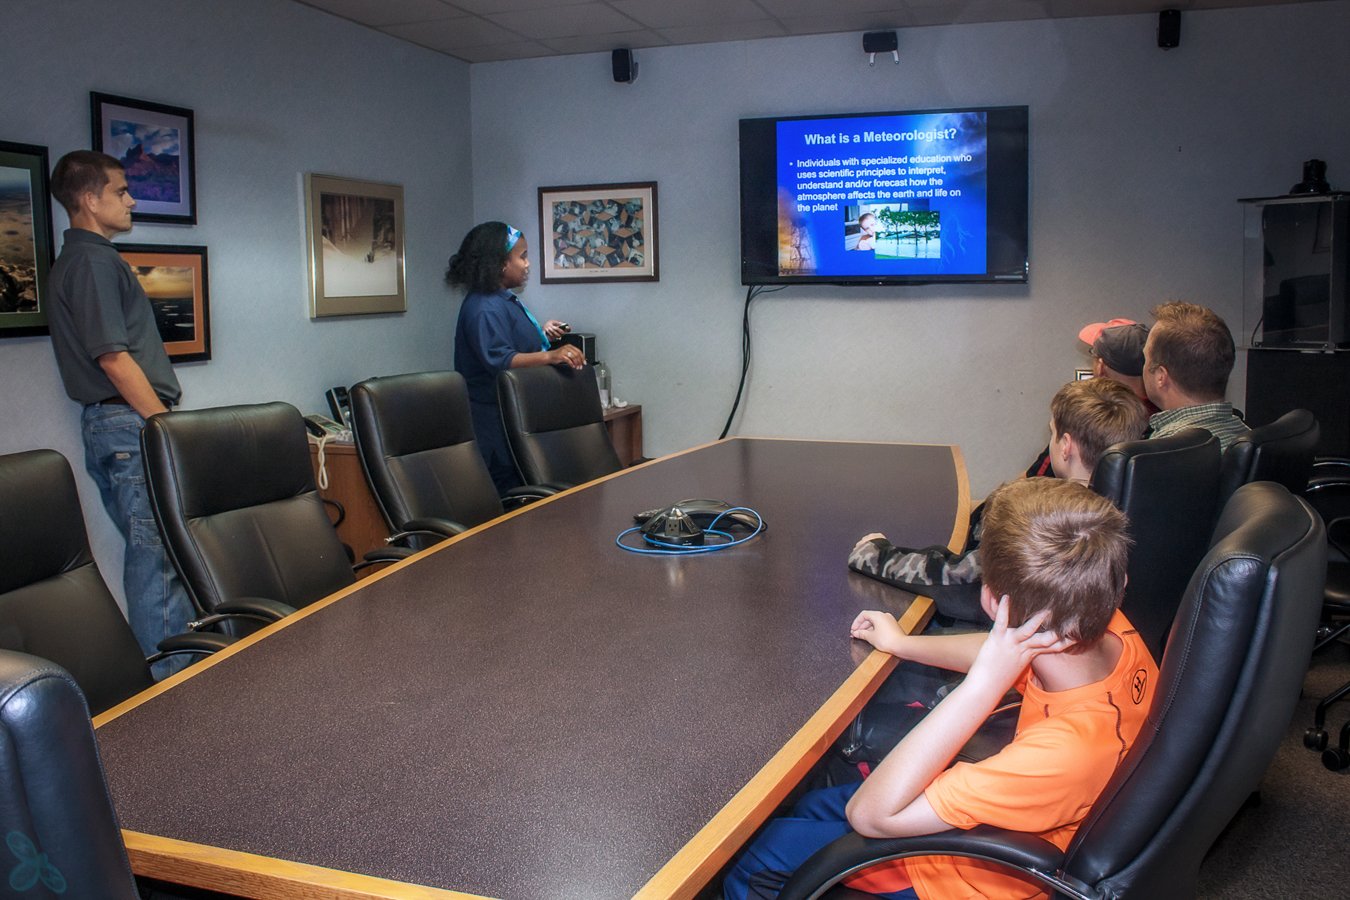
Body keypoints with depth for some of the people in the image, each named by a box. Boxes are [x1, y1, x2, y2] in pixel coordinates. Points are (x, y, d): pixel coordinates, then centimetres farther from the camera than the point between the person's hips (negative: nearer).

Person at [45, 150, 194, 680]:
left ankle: (174, 659, 21)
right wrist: (165, 425, -15)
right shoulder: (93, 261, -11)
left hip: (115, 423, 11)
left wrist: (162, 417, 19)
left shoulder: (80, 259, 21)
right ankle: (168, 677, -5)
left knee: (153, 550, 13)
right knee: (157, 552, -9)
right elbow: (113, 357, -18)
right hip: (130, 423, -11)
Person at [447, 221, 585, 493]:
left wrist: (541, 332, 14)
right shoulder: (484, 308, -18)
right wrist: (551, 356, -37)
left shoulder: (505, 299, 17)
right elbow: (498, 359, -29)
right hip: (496, 422, -11)